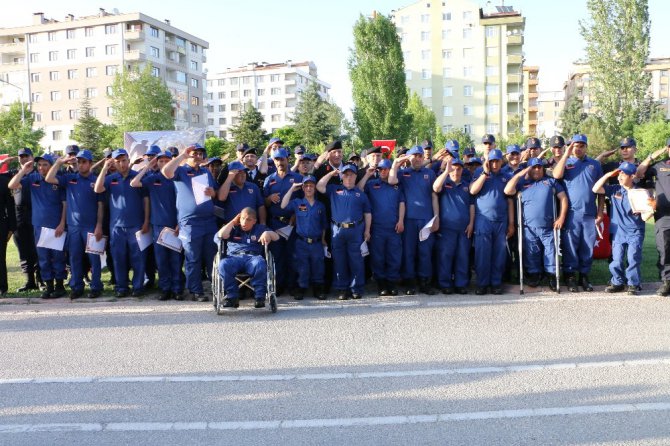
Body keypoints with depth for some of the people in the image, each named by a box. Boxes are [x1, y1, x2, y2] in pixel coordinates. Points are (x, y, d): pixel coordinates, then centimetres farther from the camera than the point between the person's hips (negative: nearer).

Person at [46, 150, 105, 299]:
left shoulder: (96, 180, -2)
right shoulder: (69, 178, 6)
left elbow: (100, 205, -3)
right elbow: (49, 179, -3)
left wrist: (99, 225, -8)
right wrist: (60, 162, -5)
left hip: (91, 226, -3)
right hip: (73, 225, 3)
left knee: (93, 257, 2)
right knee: (75, 257, 7)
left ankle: (96, 287, 10)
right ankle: (76, 287, 16)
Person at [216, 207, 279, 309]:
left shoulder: (260, 228, 27)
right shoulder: (234, 229, 27)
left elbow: (276, 237, 18)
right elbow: (221, 235, 7)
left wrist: (268, 233, -3)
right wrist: (233, 222, 16)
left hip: (253, 257, -1)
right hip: (234, 257, 1)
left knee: (260, 264, -39)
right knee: (223, 264, -35)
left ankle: (260, 297, -32)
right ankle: (232, 297, -29)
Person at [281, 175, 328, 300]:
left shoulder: (320, 206, 10)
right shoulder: (297, 203, 4)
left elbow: (324, 225, 16)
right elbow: (283, 205, -14)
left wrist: (323, 239, 10)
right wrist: (292, 188, -8)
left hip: (317, 242, 2)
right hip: (301, 242, -1)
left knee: (318, 267, 6)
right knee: (302, 267, 3)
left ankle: (318, 289, 17)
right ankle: (301, 289, 14)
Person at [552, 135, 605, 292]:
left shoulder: (595, 164, 14)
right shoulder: (566, 162, 8)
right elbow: (556, 175, -15)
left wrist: (600, 212, 5)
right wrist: (566, 154, -12)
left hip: (590, 214, 2)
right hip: (571, 213, -2)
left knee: (588, 247, 5)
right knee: (570, 246, -1)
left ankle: (584, 276, 15)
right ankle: (570, 276, 7)